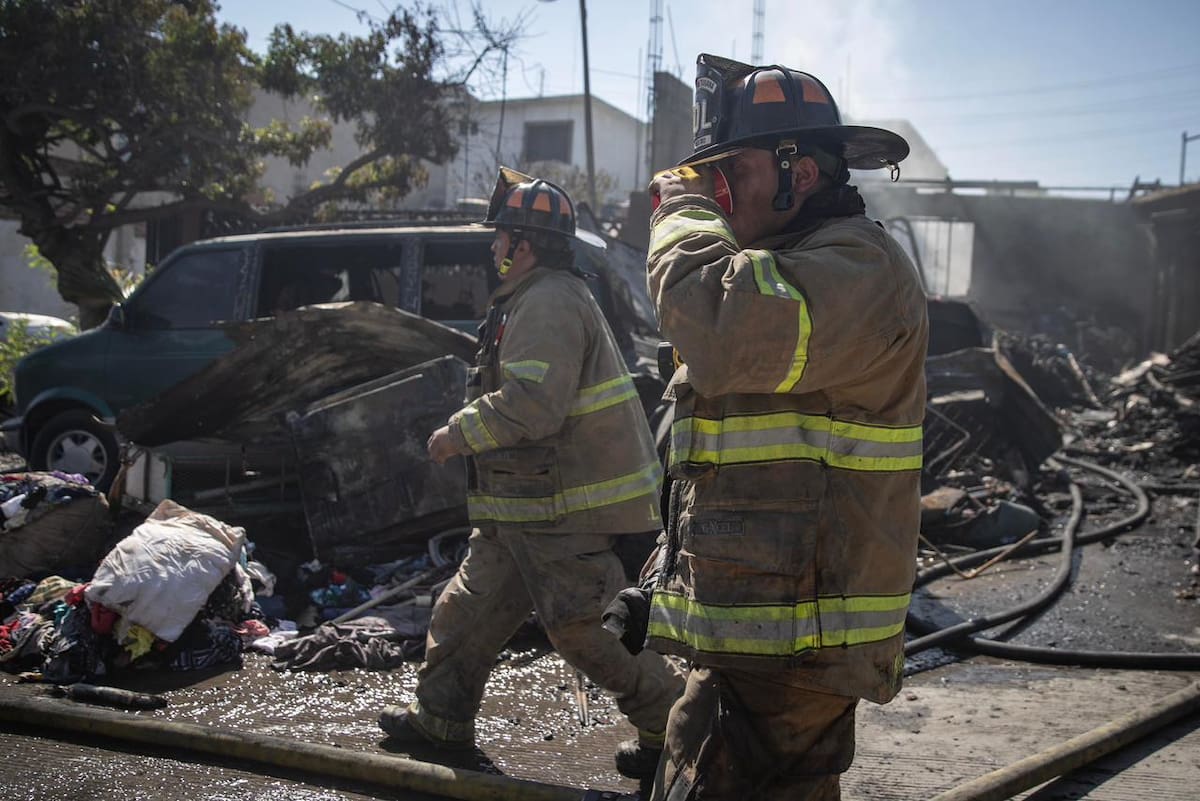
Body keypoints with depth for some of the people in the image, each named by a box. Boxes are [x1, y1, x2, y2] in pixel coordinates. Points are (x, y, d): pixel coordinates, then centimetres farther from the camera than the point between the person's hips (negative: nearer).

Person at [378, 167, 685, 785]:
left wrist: (458, 434, -16)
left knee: (586, 628, -5)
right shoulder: (534, 299, 18)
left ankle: (670, 728, 10)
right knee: (472, 605, 17)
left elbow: (533, 403, -29)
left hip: (568, 511, -11)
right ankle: (441, 717, 31)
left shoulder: (550, 303, -19)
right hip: (524, 506, 11)